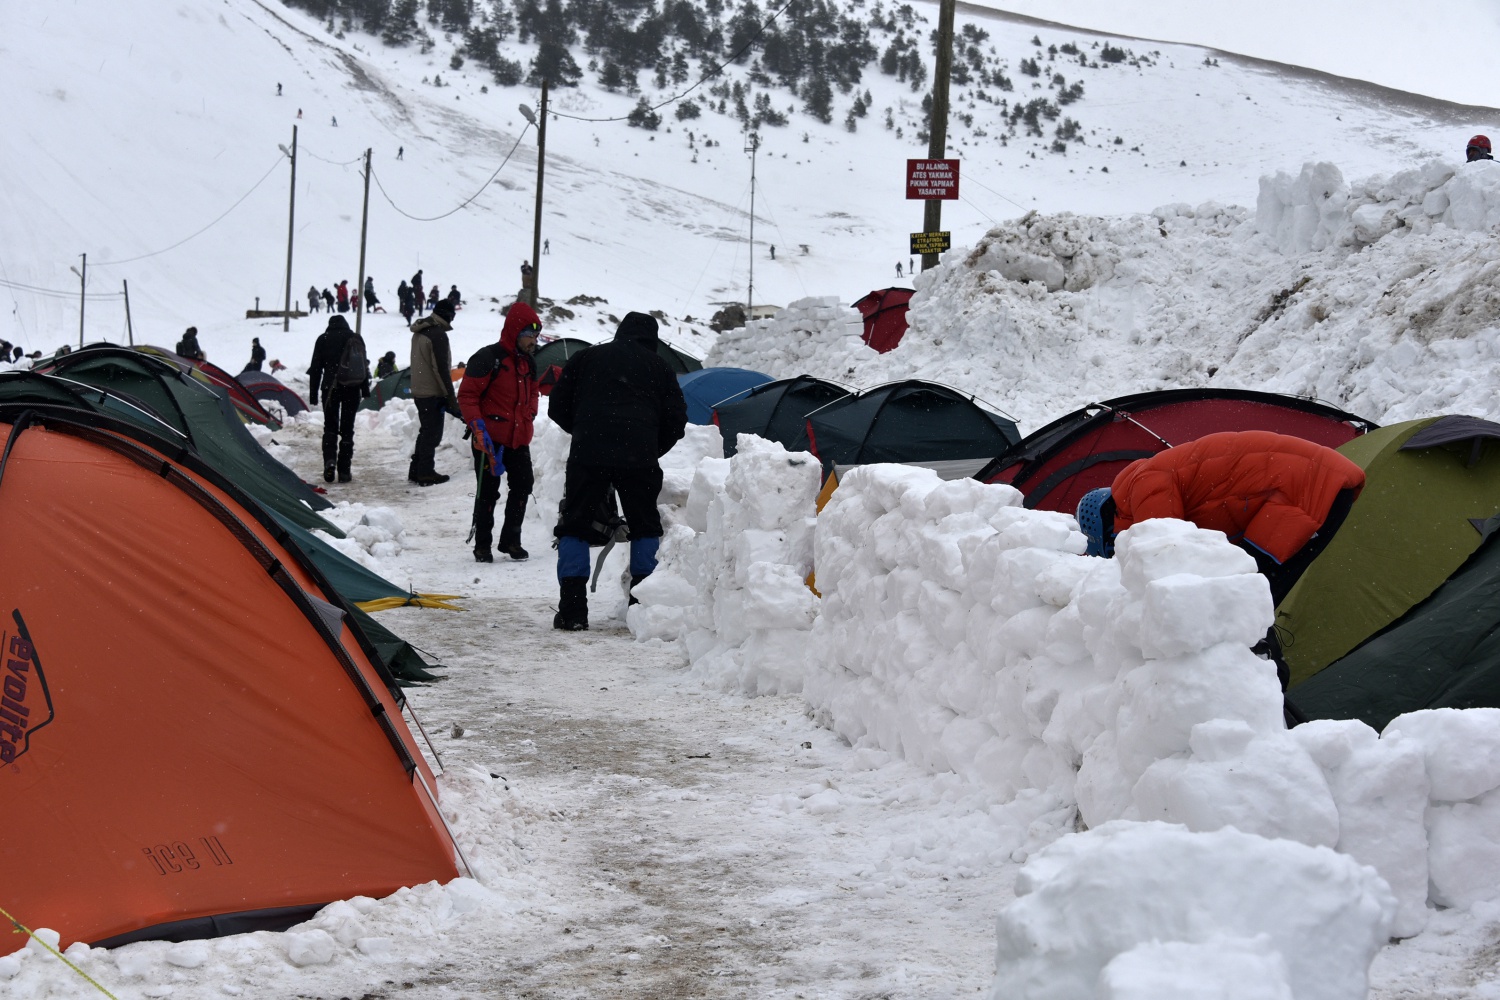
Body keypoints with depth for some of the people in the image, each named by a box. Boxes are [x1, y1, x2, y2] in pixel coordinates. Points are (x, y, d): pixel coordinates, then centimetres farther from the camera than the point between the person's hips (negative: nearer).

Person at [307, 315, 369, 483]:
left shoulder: (323, 339, 2)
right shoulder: (356, 338, 7)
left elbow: (316, 368, 1)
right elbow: (364, 365, 8)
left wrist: (313, 393, 4)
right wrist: (365, 390, 12)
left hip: (330, 388, -1)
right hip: (352, 388, 1)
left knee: (330, 427, 7)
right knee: (347, 428, 6)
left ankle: (329, 460, -17)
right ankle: (344, 470, 3)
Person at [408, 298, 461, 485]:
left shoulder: (419, 332, 13)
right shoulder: (438, 334, -17)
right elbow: (441, 368, -20)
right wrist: (451, 397, -16)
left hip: (418, 391, 9)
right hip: (433, 393, -9)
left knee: (425, 431, 18)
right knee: (432, 433, -2)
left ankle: (416, 470, 21)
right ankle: (426, 473, 0)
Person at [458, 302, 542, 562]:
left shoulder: (528, 363, 10)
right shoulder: (488, 358, -14)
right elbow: (467, 395, -13)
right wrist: (478, 426, -19)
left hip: (519, 439, 7)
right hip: (490, 438, -7)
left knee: (522, 487, 7)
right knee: (488, 492, 0)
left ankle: (511, 540, 21)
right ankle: (482, 545, 11)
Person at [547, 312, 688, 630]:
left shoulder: (586, 357, 17)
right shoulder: (659, 368, 16)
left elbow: (557, 407, 18)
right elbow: (676, 419, 13)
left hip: (587, 455, 0)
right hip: (639, 458, 0)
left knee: (574, 528, 9)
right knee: (646, 529, 17)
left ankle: (572, 610, 2)